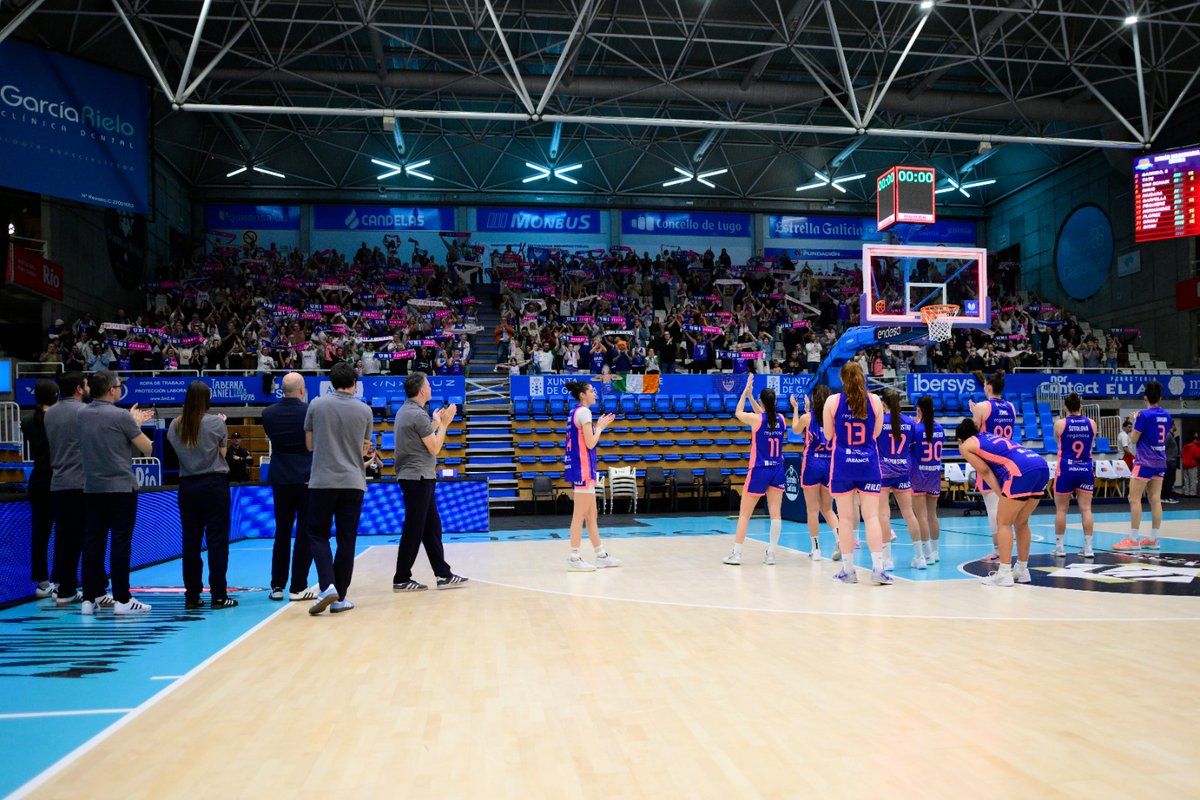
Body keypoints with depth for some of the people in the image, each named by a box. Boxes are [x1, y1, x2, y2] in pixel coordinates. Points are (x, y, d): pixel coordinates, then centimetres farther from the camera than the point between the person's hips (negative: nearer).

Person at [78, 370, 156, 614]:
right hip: (121, 487, -6)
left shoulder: (82, 414, 7)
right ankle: (122, 600, 1)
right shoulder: (120, 416, -12)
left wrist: (134, 422, 24)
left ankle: (90, 598, 12)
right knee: (120, 544, -2)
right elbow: (148, 448, -6)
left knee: (93, 543, 8)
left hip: (92, 488, 6)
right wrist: (136, 425, 11)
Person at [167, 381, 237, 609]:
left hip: (187, 486, 4)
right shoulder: (215, 422, -9)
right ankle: (218, 596, 2)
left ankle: (192, 596, 13)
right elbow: (222, 452, 1)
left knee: (190, 541, 9)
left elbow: (176, 448, 11)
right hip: (214, 484, -4)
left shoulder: (175, 425, 2)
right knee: (217, 541, 0)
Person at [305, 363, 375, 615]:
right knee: (346, 540, 7)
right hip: (353, 482, 1)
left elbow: (309, 444, 6)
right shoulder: (364, 410, 1)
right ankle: (339, 598, 11)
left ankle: (327, 586, -9)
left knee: (318, 534, 10)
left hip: (322, 480, -1)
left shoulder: (317, 405, -2)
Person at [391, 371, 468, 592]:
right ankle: (401, 579, 5)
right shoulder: (418, 414, -17)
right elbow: (434, 448, -12)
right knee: (414, 529, -3)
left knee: (431, 527, 11)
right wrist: (444, 423, -2)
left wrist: (435, 423, 18)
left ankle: (443, 574, 15)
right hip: (418, 477, -10)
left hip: (420, 478, 10)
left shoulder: (405, 411, 14)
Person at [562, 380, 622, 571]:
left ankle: (601, 555, 20)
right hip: (583, 468, -10)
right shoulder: (584, 412, -12)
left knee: (591, 515, 13)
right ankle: (574, 559, -2)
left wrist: (598, 426, 16)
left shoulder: (575, 412, 16)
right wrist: (600, 427, 0)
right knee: (580, 515, -6)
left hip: (580, 468, 10)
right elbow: (590, 443, -16)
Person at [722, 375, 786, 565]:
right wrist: (750, 395, 24)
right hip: (777, 470, 5)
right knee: (775, 513, 5)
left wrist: (746, 391, 15)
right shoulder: (780, 418, 2)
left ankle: (736, 553, 6)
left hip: (759, 471, -5)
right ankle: (771, 554, 7)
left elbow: (738, 413, 9)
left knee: (744, 514, 3)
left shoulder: (756, 419, -12)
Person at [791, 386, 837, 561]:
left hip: (812, 463, -3)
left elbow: (795, 430, 14)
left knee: (812, 510, 6)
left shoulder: (807, 417, -6)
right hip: (830, 463, 3)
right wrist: (808, 409, 28)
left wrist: (796, 409, 26)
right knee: (827, 509, 16)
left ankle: (816, 549, 10)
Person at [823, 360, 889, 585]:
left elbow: (828, 435, 3)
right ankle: (877, 568, -2)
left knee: (845, 517, 4)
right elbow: (876, 432, 11)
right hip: (868, 464, 1)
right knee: (872, 516, 3)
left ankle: (848, 570, 9)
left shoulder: (832, 401, -4)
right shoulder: (874, 400, 0)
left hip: (842, 465, -1)